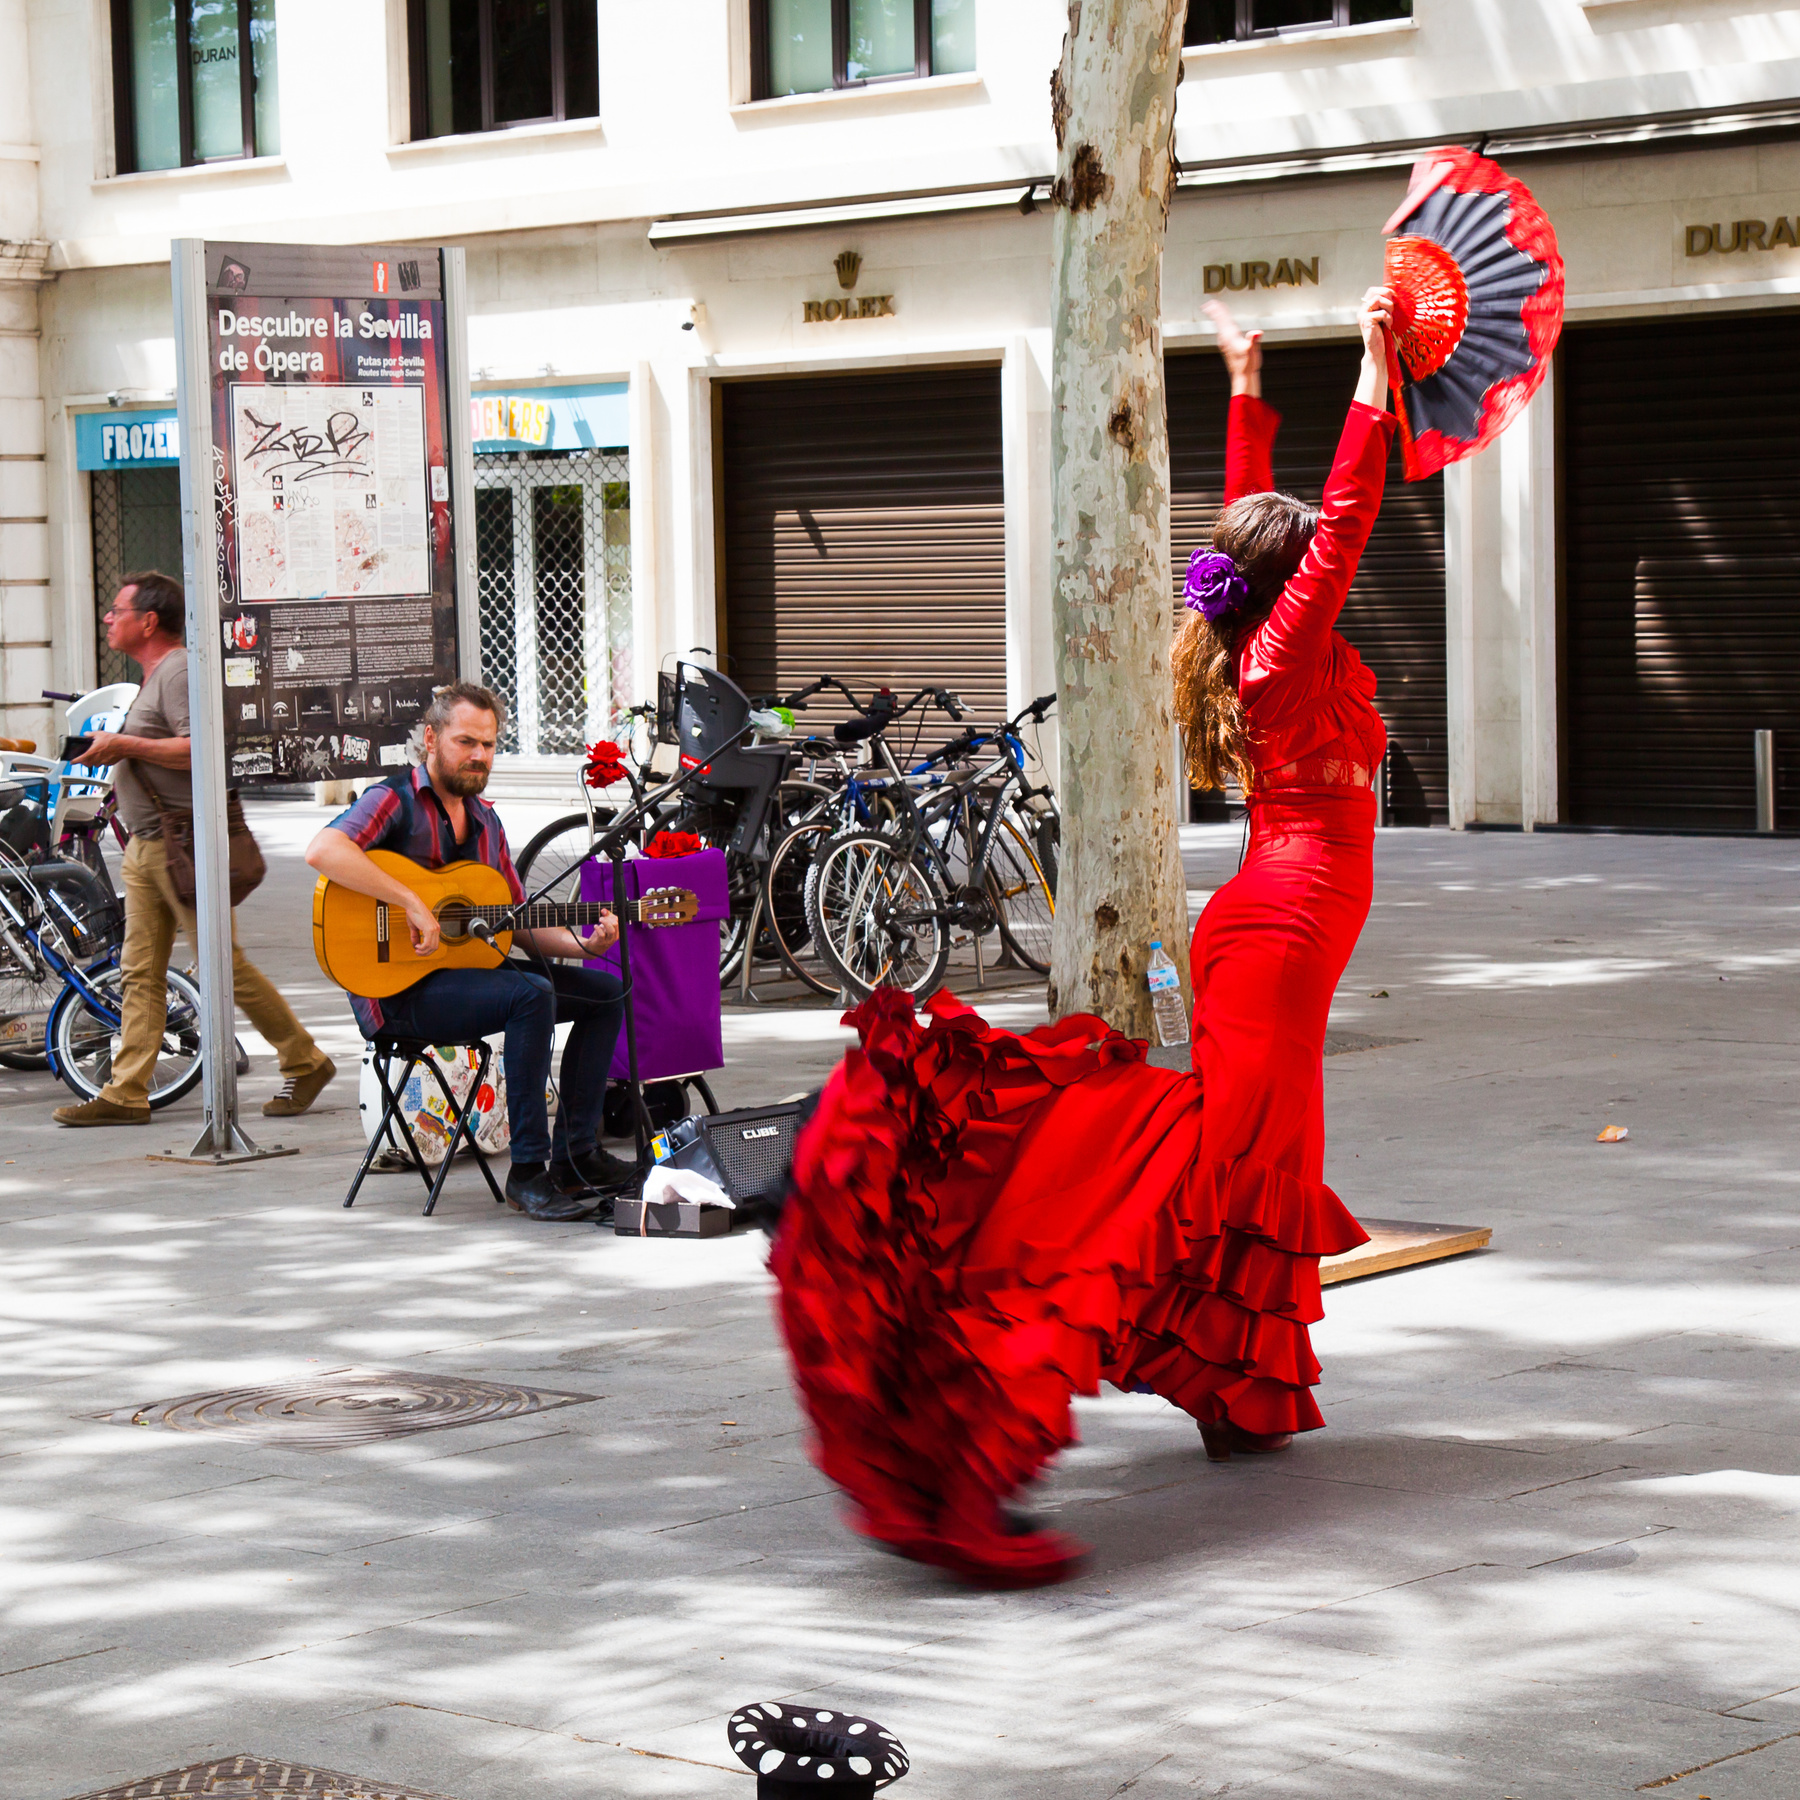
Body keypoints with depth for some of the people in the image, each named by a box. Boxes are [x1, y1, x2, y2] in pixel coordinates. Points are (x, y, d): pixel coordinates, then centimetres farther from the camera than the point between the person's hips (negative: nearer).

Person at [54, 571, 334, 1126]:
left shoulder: (178, 670, -13)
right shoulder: (154, 675, 19)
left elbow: (199, 748, -25)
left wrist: (126, 745, -21)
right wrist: (118, 753, 15)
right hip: (146, 846, 10)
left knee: (225, 965, -6)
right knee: (140, 972, 5)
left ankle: (305, 1063, 4)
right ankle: (126, 1093, 4)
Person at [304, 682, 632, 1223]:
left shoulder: (485, 822, 17)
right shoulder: (396, 801, -8)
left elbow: (520, 925, 18)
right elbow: (322, 851, -29)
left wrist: (582, 945, -2)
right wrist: (413, 903, -32)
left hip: (471, 969, 9)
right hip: (402, 990, -9)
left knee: (608, 990, 4)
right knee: (532, 995, -31)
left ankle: (575, 1154, 3)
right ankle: (528, 1172, -26)